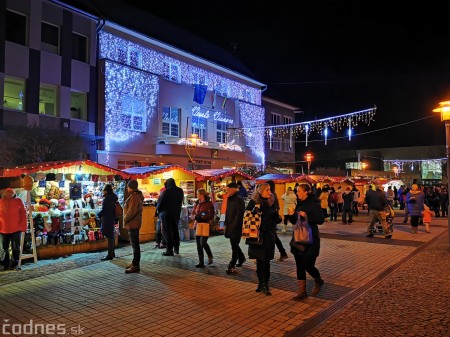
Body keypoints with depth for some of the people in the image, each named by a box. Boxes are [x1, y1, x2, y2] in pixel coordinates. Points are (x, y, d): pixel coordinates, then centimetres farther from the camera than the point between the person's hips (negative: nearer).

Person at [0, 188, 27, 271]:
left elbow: (23, 214, 0)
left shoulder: (18, 201, 0)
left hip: (16, 229, -2)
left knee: (16, 248, 4)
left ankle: (14, 264, 13)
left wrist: (23, 227, -6)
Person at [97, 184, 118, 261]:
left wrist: (99, 214, -1)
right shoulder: (113, 197, 10)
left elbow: (104, 209, -18)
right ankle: (112, 253, 26)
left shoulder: (107, 198, -17)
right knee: (111, 237, 17)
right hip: (112, 219, 10)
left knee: (109, 237, -6)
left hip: (107, 219, -10)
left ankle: (110, 255, -1)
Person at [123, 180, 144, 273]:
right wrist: (126, 220, 13)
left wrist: (125, 219, -11)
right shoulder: (136, 196, 15)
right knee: (134, 244, 17)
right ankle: (135, 263, 27)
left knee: (135, 245, -6)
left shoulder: (134, 197, -18)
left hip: (133, 224, -11)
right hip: (133, 223, 11)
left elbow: (131, 211, -24)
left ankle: (136, 265, -2)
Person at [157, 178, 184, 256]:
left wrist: (158, 209, 8)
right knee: (175, 230, 17)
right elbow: (180, 202, 8)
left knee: (167, 231, 0)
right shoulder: (180, 191, 2)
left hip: (166, 213, -6)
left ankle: (169, 250, -1)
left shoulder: (166, 192, -17)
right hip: (177, 213, 6)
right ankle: (176, 249, 24)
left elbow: (160, 203, -9)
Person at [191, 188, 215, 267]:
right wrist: (195, 217, -9)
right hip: (197, 225, 6)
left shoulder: (209, 203, -5)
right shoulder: (197, 203, 12)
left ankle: (210, 256, 16)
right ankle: (201, 262, 14)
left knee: (203, 243, -12)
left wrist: (202, 217, -20)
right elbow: (192, 214, 13)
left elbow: (211, 215, -9)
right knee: (198, 244, 5)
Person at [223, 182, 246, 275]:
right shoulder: (229, 199, 11)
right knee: (234, 244, 19)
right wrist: (226, 224, 10)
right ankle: (241, 258, 39)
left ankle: (232, 266, 1)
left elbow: (239, 215, -18)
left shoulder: (239, 200, -14)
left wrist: (233, 226, -19)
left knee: (234, 246, -4)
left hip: (237, 227, -8)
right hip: (230, 226, 8)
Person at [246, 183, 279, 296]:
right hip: (256, 234, 0)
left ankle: (265, 285, 9)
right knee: (259, 260, 8)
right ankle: (261, 283, 21)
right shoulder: (253, 202, -3)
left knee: (266, 260, 0)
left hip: (268, 235, 1)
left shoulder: (272, 202, 1)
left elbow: (276, 219, 8)